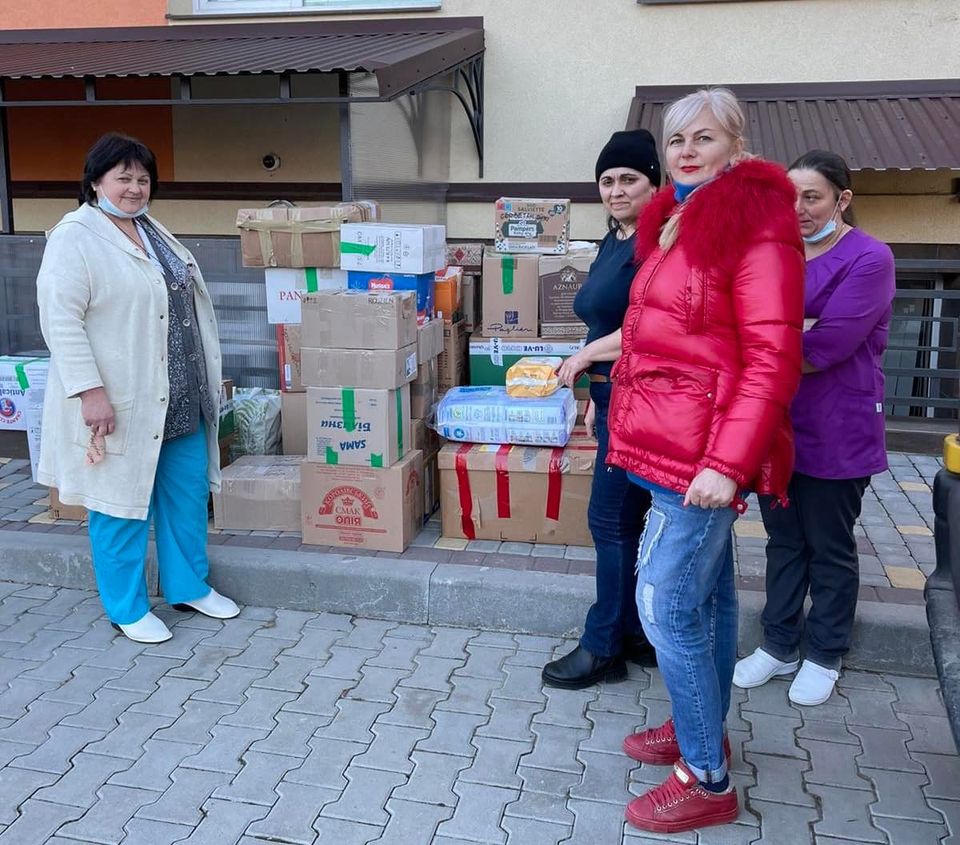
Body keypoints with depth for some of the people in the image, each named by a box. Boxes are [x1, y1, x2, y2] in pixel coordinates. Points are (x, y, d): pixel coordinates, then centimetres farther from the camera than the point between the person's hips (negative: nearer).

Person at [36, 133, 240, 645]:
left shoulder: (153, 232, 14)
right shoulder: (74, 237, -11)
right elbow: (61, 319, -18)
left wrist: (205, 378, 19)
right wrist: (90, 391, -24)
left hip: (180, 398, 8)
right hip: (119, 401, -8)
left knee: (189, 493, 14)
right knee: (122, 502, 4)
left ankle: (189, 588, 30)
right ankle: (127, 609, 19)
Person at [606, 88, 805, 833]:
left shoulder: (755, 224, -13)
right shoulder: (677, 222, 14)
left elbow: (772, 358, -20)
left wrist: (726, 461, -24)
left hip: (703, 448, -9)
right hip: (676, 440, 9)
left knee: (667, 604, -5)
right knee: (707, 594, 18)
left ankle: (708, 782, 9)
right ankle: (704, 733, 32)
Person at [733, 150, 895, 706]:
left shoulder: (869, 259, -12)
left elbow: (828, 346, -20)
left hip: (834, 432, -5)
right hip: (777, 425, 6)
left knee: (829, 548, 9)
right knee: (784, 540, 14)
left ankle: (824, 656, 24)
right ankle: (779, 645, 27)